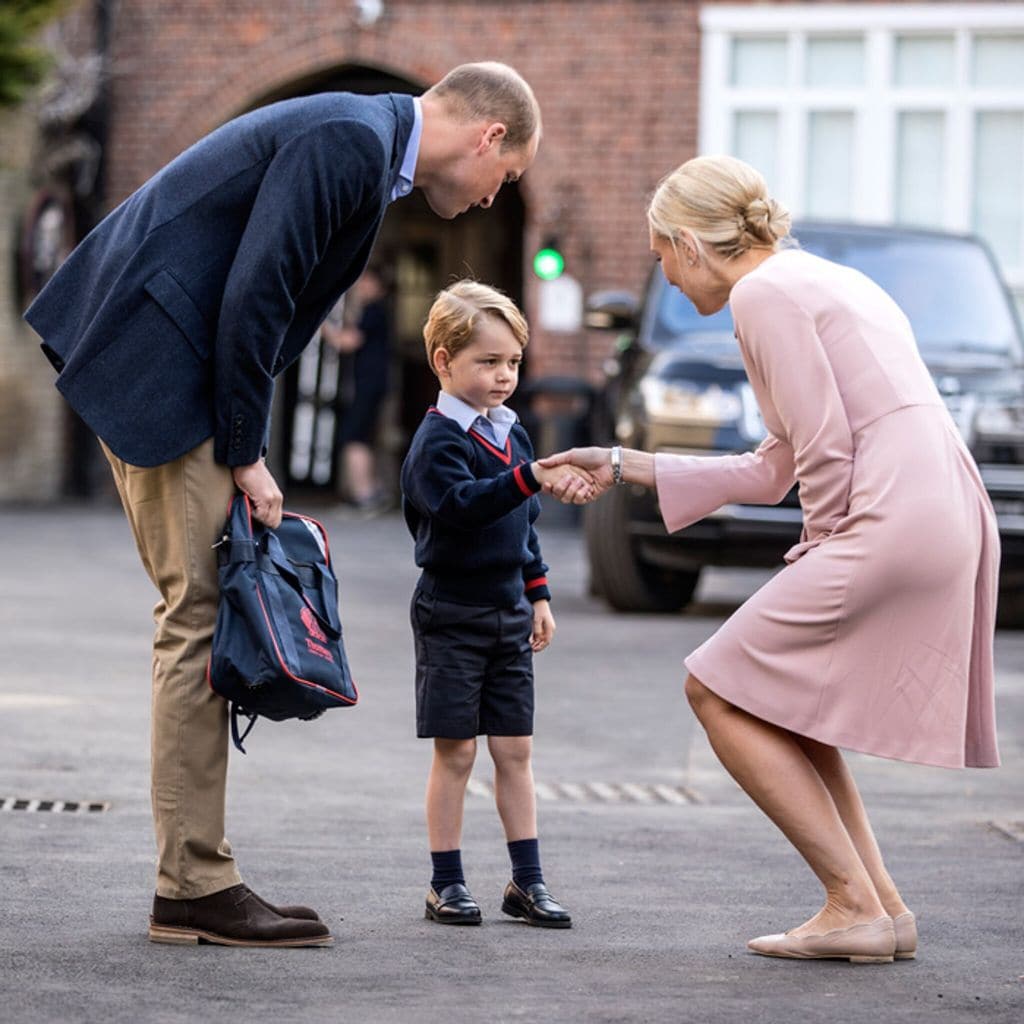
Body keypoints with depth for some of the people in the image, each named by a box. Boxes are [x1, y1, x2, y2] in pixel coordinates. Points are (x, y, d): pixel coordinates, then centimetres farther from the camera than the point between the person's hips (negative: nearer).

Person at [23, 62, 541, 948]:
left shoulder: (365, 143, 17)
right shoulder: (349, 141, -15)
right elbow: (254, 297, -21)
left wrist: (245, 450, 10)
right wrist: (247, 454, -15)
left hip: (178, 358, 11)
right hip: (157, 360, -11)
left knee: (204, 613, 10)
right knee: (202, 610, -8)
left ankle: (194, 882, 13)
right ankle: (195, 889, -4)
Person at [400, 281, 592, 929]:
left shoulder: (513, 434, 12)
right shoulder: (438, 439, -12)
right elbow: (461, 504, -31)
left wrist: (538, 595, 18)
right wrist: (530, 479, -41)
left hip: (508, 613, 6)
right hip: (451, 614, -6)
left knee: (516, 750, 7)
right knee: (455, 752, -2)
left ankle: (528, 881, 11)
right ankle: (447, 884, 6)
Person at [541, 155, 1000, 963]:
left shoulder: (765, 294, -6)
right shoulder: (820, 281, 24)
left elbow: (826, 451, -13)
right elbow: (774, 470, 25)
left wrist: (820, 554, 2)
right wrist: (625, 467, 29)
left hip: (893, 524, -10)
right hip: (954, 522, 10)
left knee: (719, 691, 0)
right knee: (780, 699, 20)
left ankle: (856, 906, -2)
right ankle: (884, 906, 14)